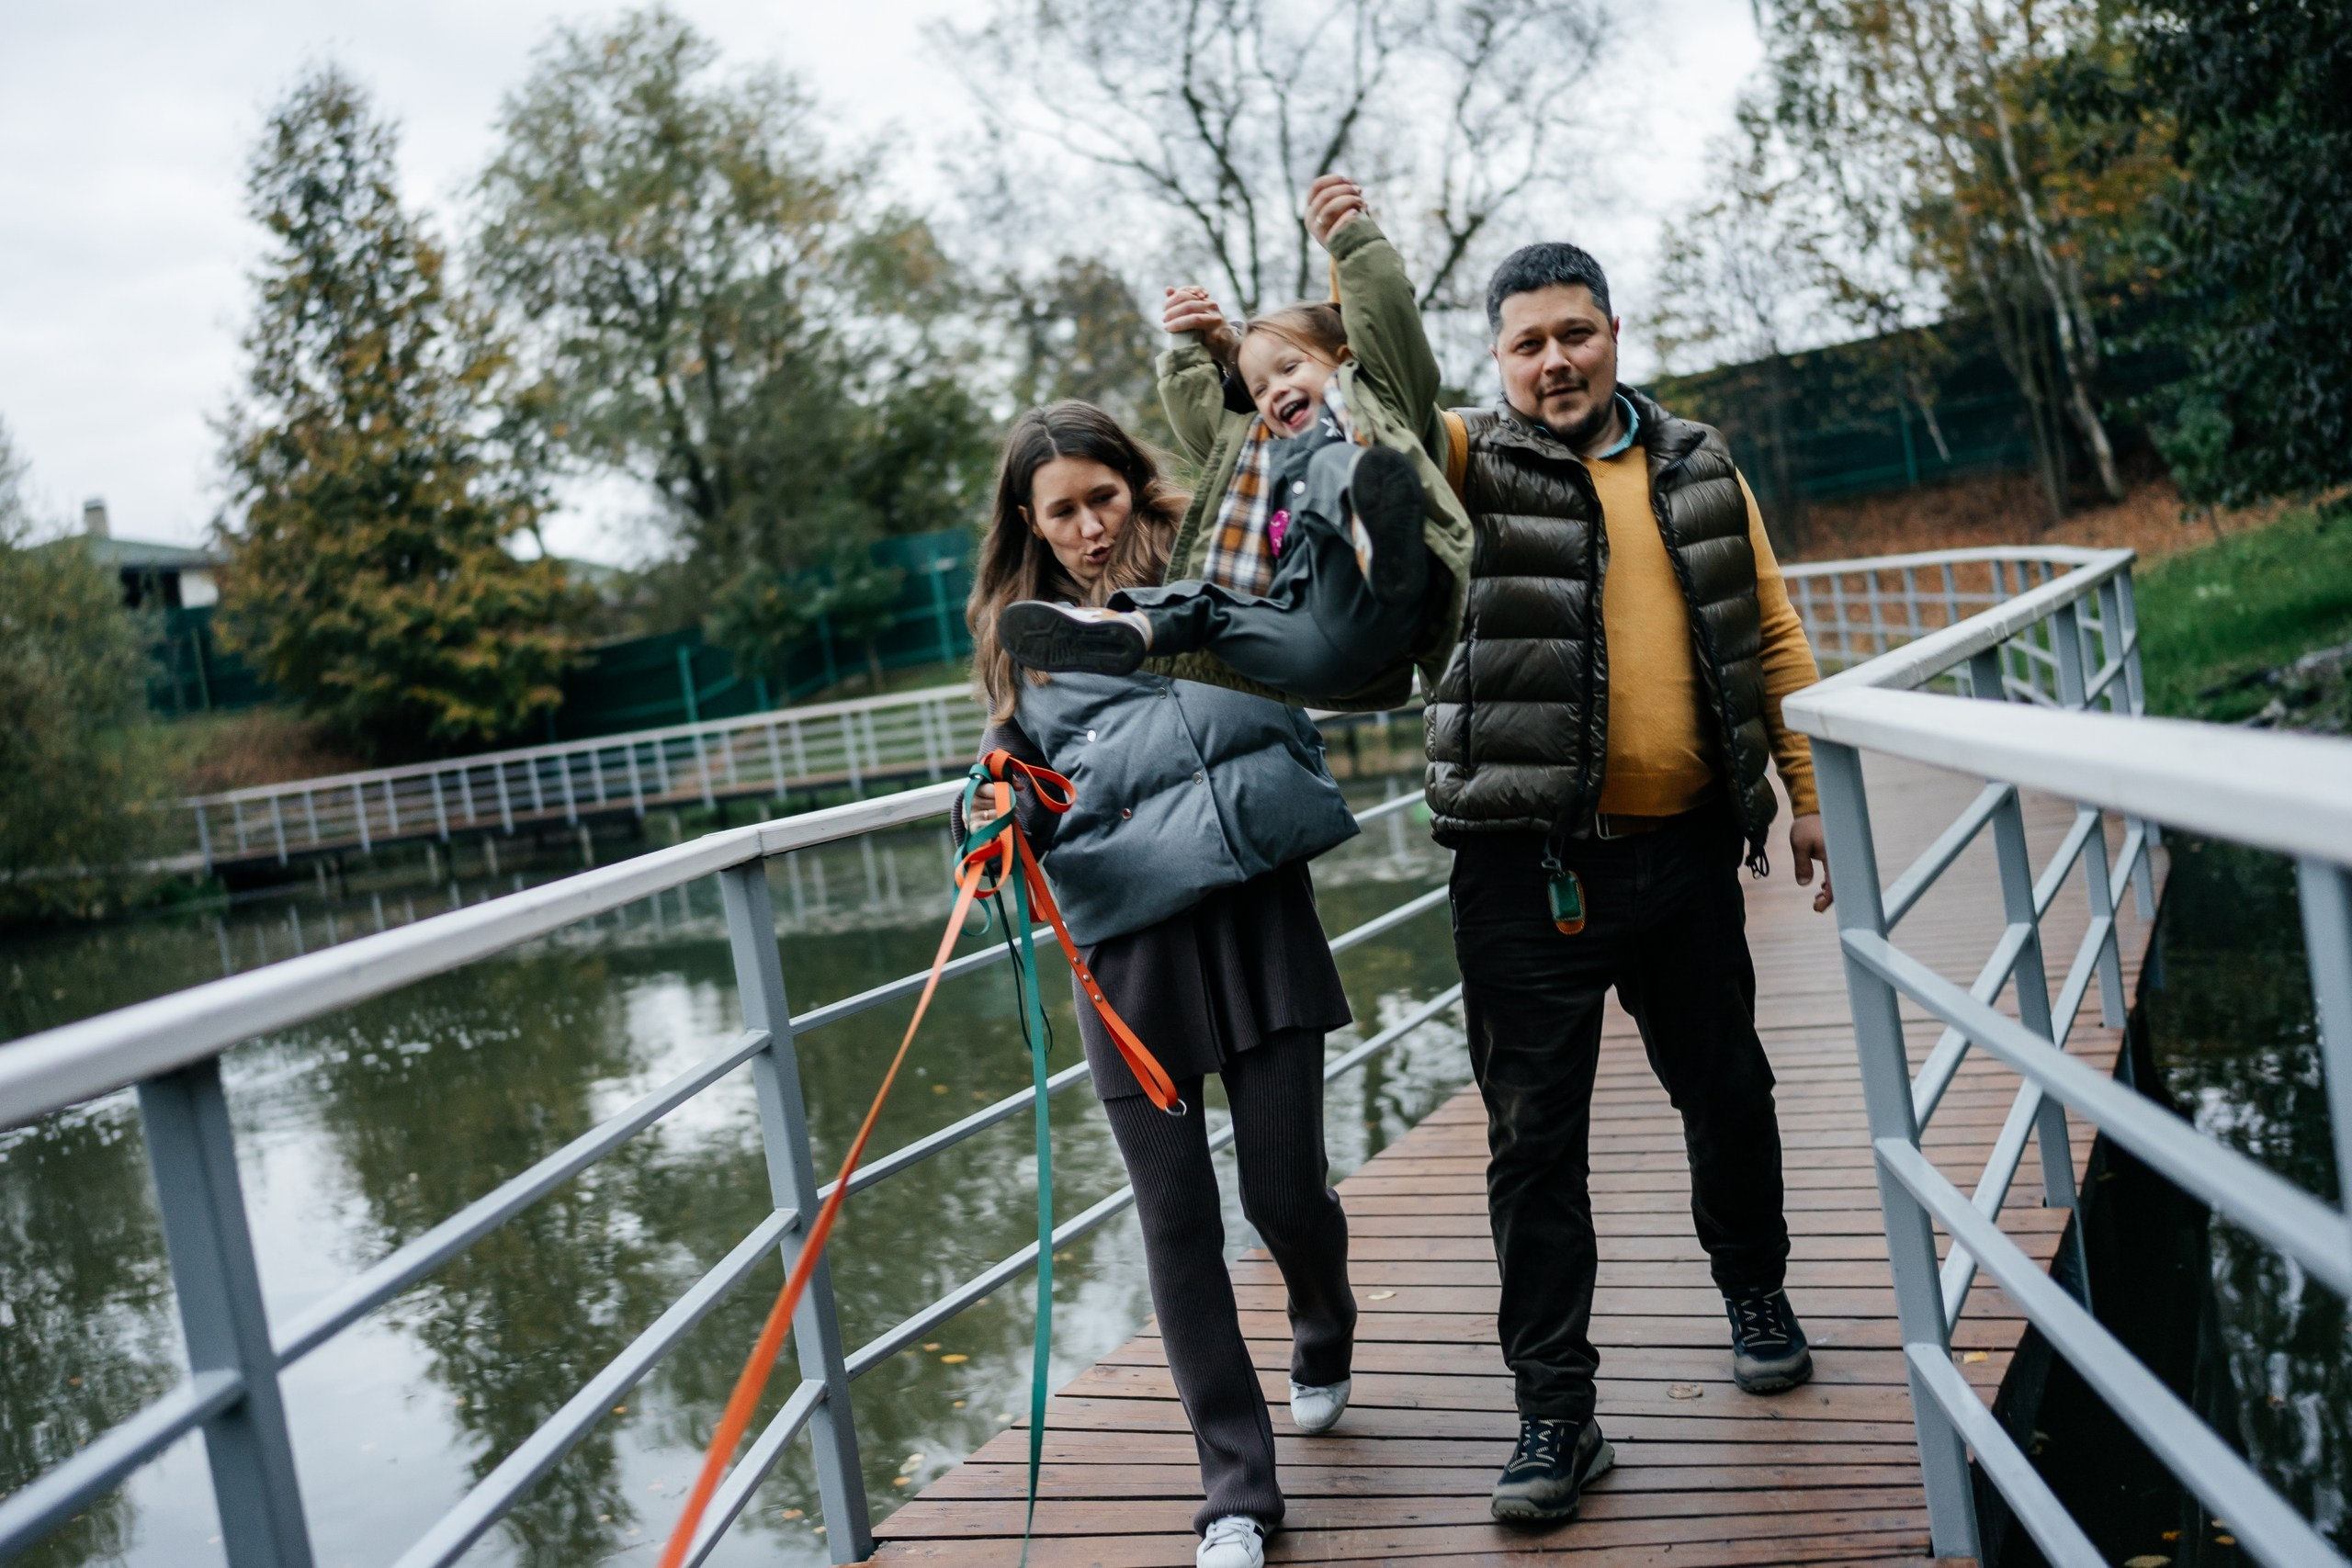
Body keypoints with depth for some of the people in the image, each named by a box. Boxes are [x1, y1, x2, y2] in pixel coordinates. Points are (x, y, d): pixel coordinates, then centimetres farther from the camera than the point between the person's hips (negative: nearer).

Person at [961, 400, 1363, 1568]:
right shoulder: (1026, 639, 15)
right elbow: (1023, 802, 15)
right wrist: (1001, 809, -8)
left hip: (1254, 911, -1)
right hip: (1124, 940, 2)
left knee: (1285, 1187, 1)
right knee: (1176, 1216, 3)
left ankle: (1324, 1343, 38)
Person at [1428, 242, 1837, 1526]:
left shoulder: (1698, 469, 11)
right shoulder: (1473, 465, 2)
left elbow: (1771, 636, 12)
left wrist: (1813, 795, 9)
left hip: (1687, 845, 3)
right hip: (1530, 858, -3)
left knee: (1726, 1091, 18)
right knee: (1535, 1137, 1)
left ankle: (1756, 1292, 44)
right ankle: (1556, 1410, 11)